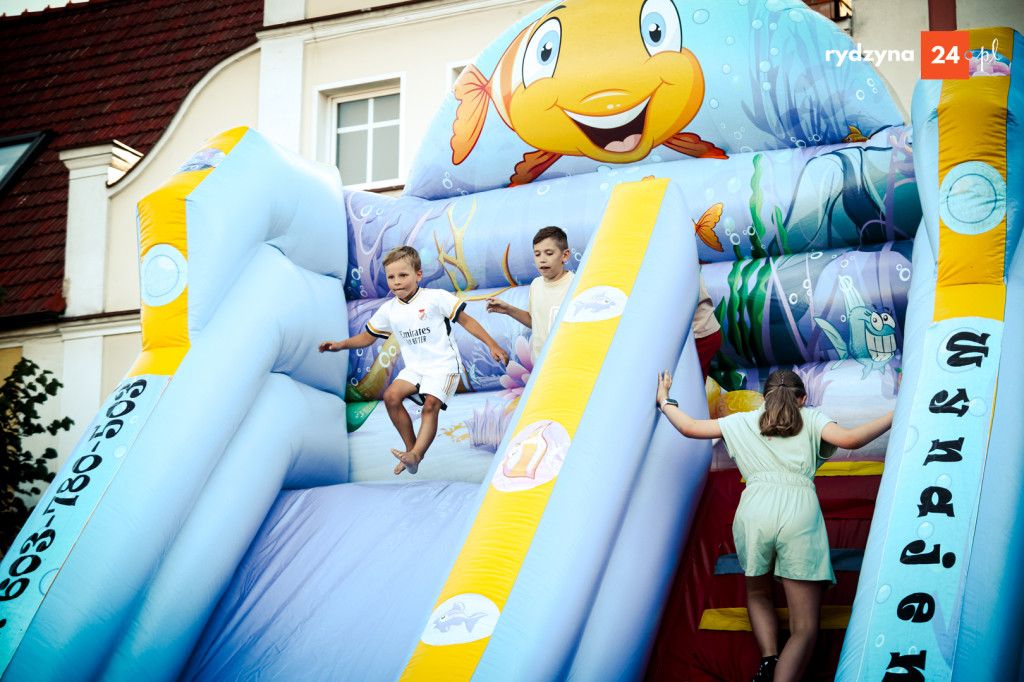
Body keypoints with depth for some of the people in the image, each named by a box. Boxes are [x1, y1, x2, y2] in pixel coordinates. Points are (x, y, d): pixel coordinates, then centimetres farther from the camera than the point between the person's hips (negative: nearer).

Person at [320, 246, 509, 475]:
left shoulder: (436, 297, -9)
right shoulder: (388, 310, 5)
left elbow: (465, 320, -5)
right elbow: (368, 336, 16)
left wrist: (492, 345, -9)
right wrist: (341, 345, 0)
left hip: (443, 364, -5)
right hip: (415, 368, 5)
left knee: (430, 404, -26)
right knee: (391, 396, -17)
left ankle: (416, 454, -31)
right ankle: (411, 447, -6)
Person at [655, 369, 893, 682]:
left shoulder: (745, 421, 24)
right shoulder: (811, 418, 19)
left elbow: (690, 427, 26)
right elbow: (849, 439, 2)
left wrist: (664, 400, 43)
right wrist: (895, 416, 12)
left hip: (754, 511, 2)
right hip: (799, 512, -2)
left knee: (757, 593, 30)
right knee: (805, 629, 1)